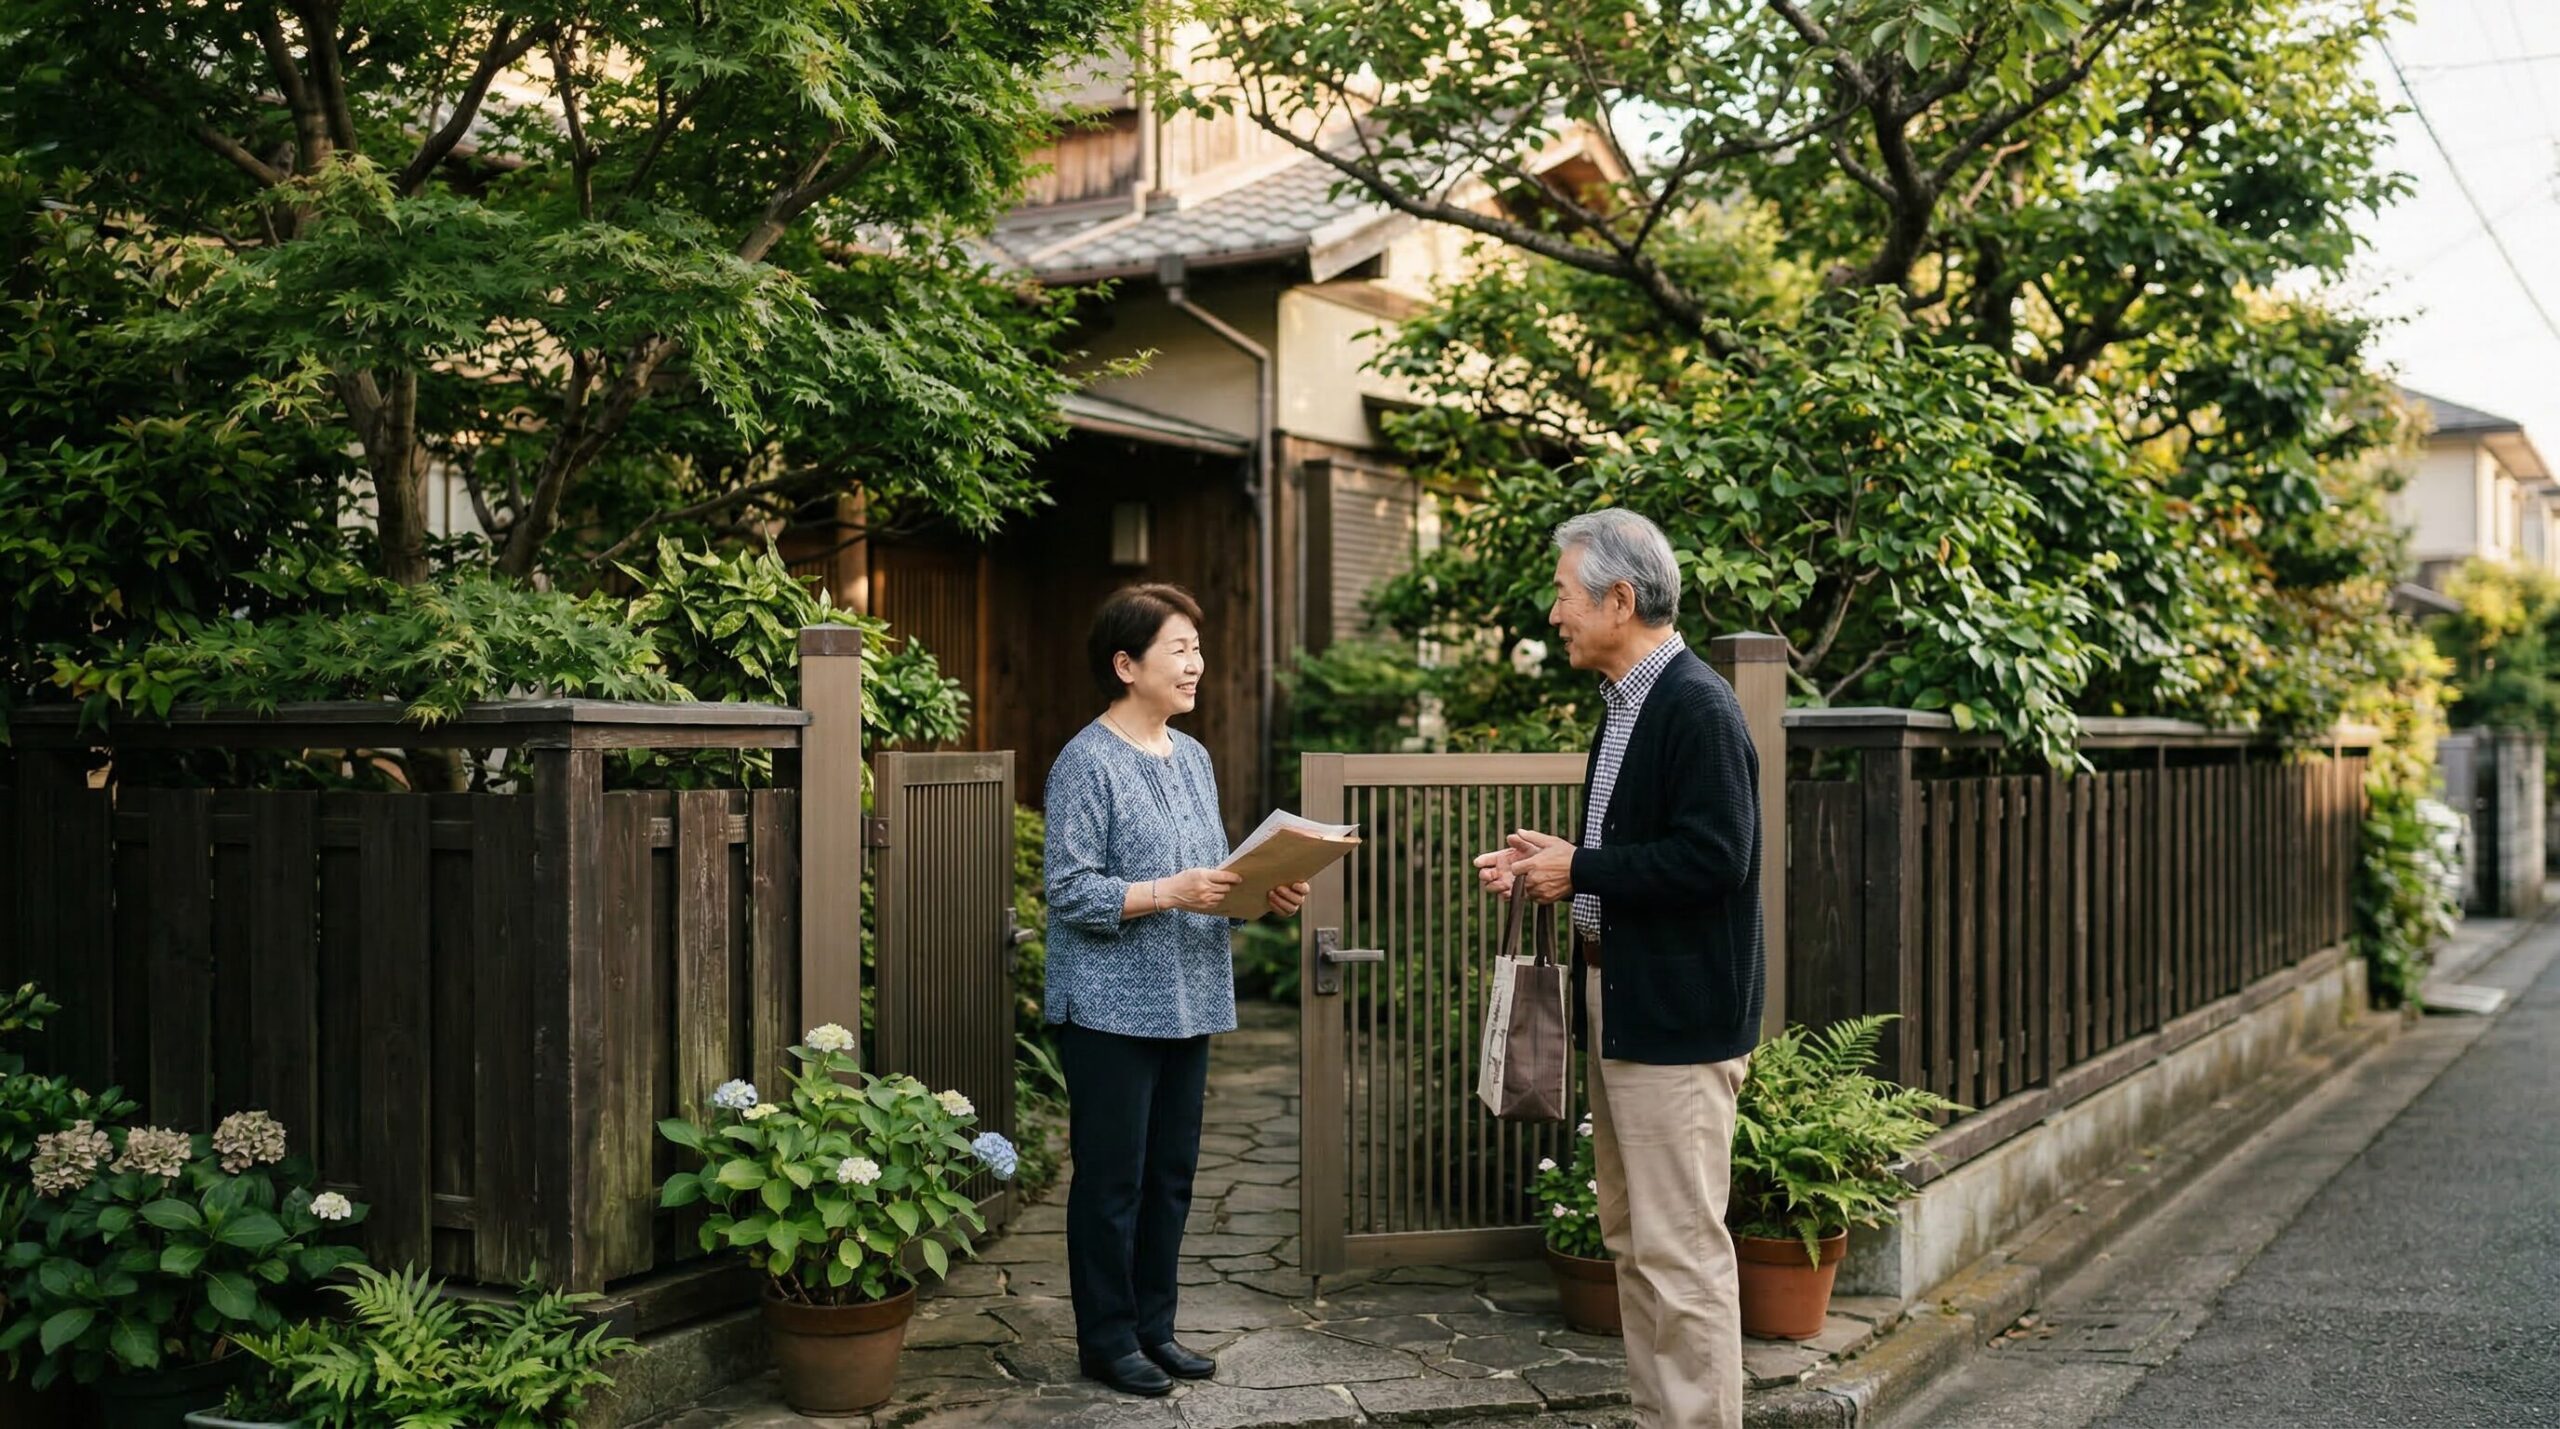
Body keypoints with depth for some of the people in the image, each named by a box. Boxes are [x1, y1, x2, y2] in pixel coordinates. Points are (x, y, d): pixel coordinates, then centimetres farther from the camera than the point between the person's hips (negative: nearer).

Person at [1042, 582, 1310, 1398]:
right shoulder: (1087, 763, -12)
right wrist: (1169, 892, -26)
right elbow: (1071, 892, -17)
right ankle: (1107, 1341, 15)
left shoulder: (1192, 757, 12)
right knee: (1111, 1181, 3)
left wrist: (1264, 893, -1)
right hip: (1112, 1010, -7)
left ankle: (1154, 1326, 26)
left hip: (1187, 1006, 8)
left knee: (1171, 1176, 14)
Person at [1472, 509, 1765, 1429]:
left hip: (1677, 1013, -10)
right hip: (1616, 999, 10)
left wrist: (1580, 870, -16)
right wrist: (1550, 862, 5)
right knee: (1632, 1239, 16)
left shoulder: (1698, 708, -16)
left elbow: (1714, 858, -23)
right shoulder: (1625, 703, 14)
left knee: (1679, 1248, -4)